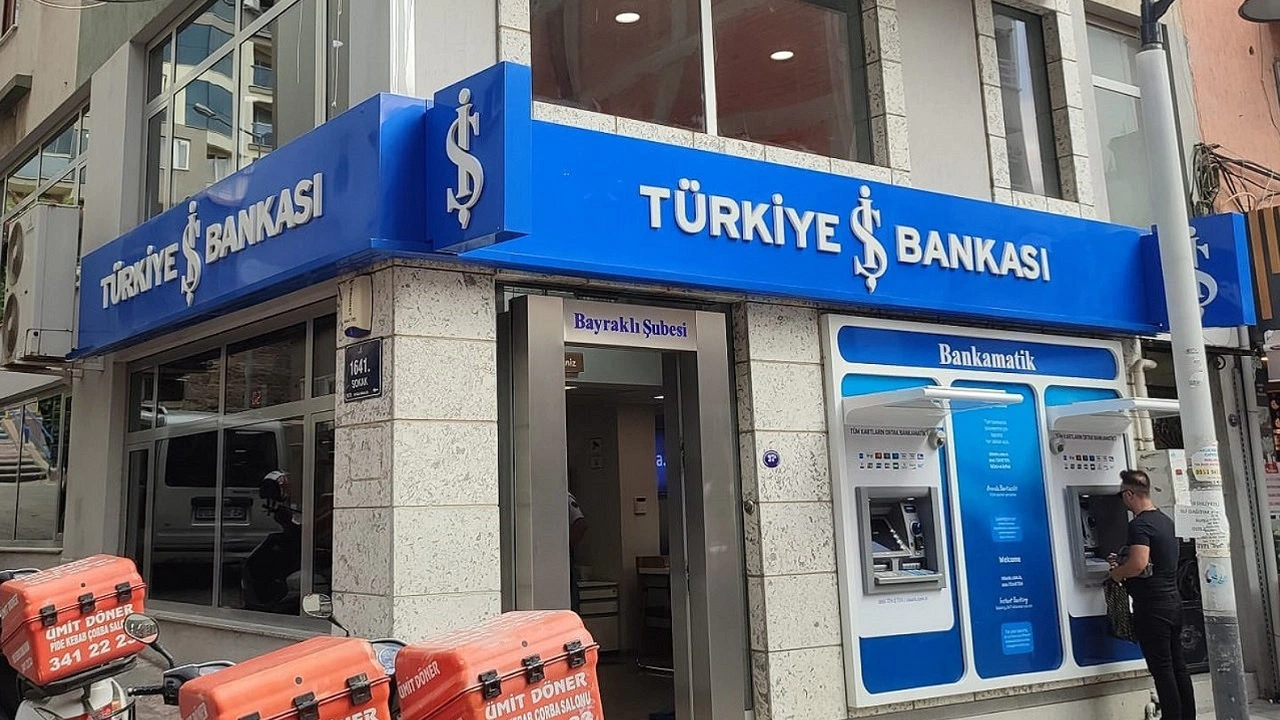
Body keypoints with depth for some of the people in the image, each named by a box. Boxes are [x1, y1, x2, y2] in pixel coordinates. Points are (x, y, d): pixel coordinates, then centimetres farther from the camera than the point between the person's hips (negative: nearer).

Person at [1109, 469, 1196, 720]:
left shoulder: (1139, 525, -16)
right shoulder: (1165, 520, 12)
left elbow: (1139, 564, -28)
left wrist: (1117, 573, -10)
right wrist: (1123, 565, 22)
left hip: (1152, 607, -9)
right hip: (1173, 602, 9)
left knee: (1162, 670, -3)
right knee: (1178, 666, 13)